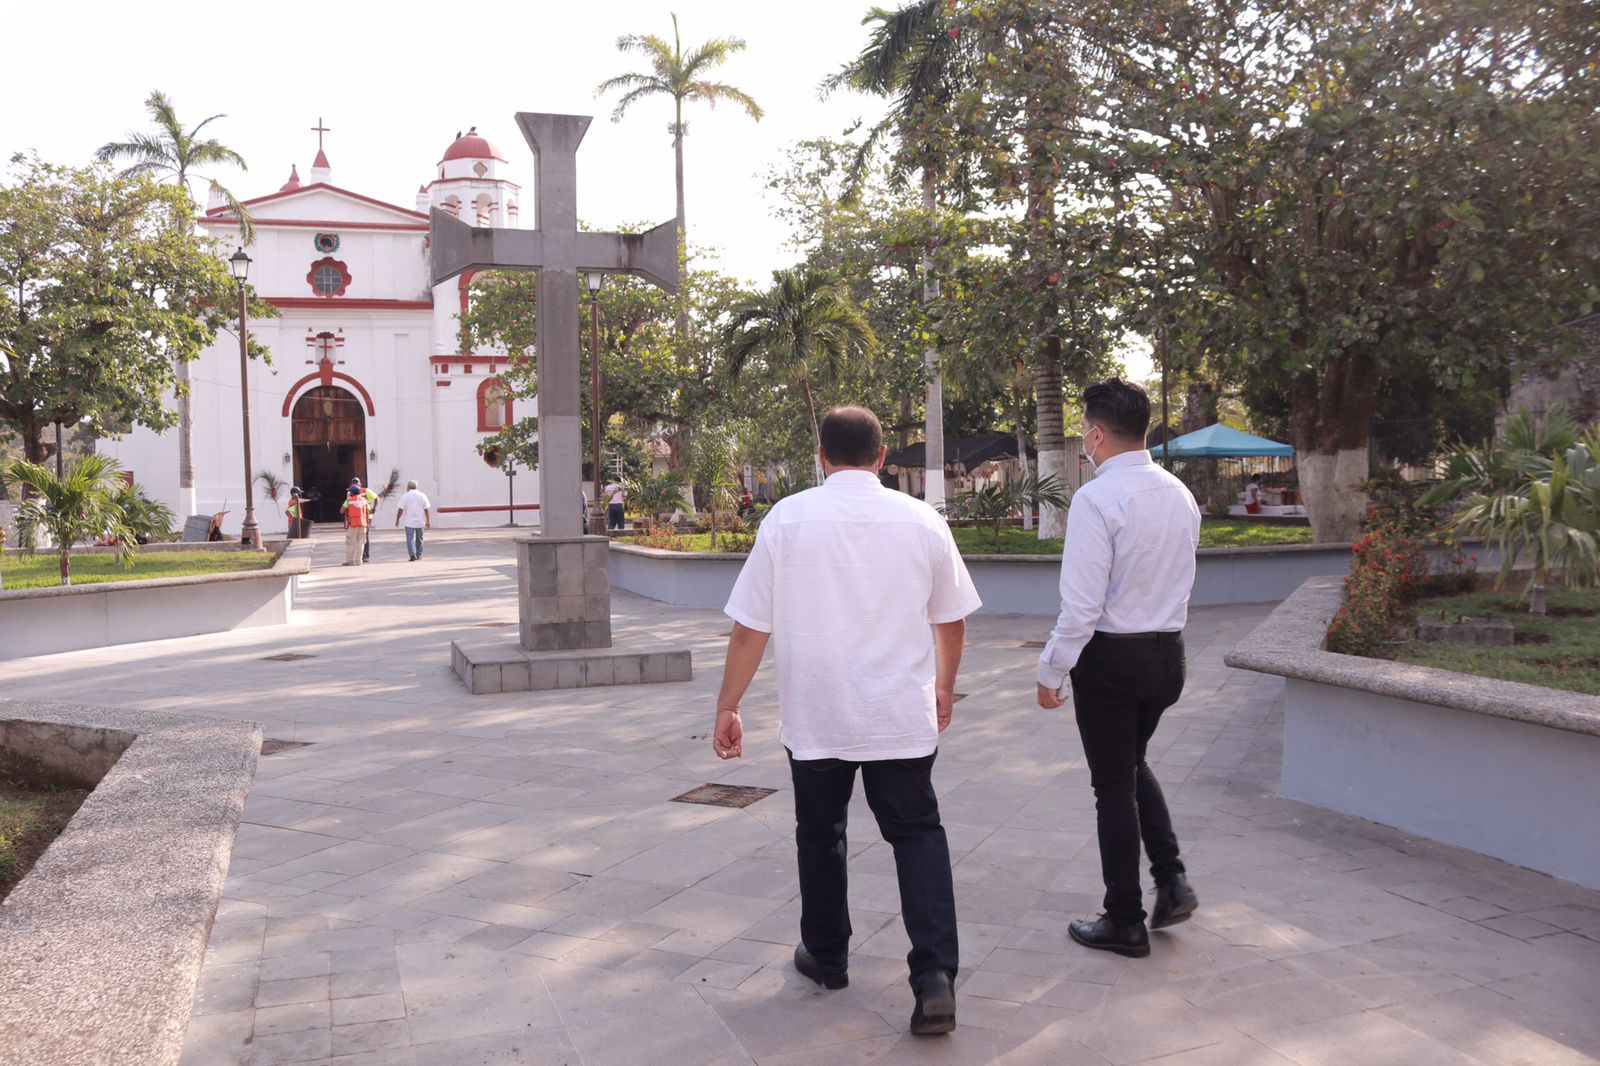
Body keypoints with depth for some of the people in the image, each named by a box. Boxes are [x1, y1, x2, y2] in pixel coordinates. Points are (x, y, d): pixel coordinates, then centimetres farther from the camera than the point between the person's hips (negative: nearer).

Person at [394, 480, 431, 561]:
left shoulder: (405, 496, -5)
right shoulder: (422, 496, 3)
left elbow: (401, 510, -6)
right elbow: (427, 509, 1)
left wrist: (397, 520, 5)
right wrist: (428, 521, 6)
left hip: (409, 522, -3)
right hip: (420, 521, 3)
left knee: (410, 539, -2)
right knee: (419, 538, 16)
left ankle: (413, 555, -15)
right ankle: (419, 555, 21)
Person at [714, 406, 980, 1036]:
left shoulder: (787, 518, -7)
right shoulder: (922, 521, -1)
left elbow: (750, 628, -7)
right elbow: (951, 622, 10)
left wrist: (728, 707, 3)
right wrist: (944, 687, 27)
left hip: (814, 718, -1)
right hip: (902, 717, 1)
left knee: (820, 835, 18)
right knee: (917, 832, 11)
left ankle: (826, 956, 34)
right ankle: (935, 974, -3)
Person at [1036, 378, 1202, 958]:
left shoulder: (1096, 500, -20)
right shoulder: (1180, 495, 4)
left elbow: (1081, 605, -21)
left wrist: (1051, 672, -12)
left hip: (1111, 655, -7)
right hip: (1168, 650, 7)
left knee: (1114, 785, 7)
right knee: (1133, 764, 27)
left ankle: (1125, 921, 19)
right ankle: (1171, 880, 18)